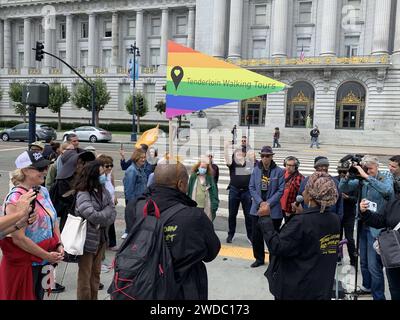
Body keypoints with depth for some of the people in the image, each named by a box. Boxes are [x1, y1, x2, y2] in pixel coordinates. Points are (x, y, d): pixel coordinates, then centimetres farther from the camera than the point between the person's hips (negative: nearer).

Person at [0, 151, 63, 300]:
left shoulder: (43, 191, 2)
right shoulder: (16, 199, -21)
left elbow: (53, 220, 12)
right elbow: (18, 238, -24)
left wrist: (59, 246, -1)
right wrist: (47, 255, -18)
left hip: (43, 262, 7)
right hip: (23, 264, -7)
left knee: (39, 295, 20)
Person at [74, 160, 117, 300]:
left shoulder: (103, 191, 0)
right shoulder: (83, 194, -19)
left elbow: (113, 214, -4)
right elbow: (93, 216, -27)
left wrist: (101, 222, -20)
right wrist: (107, 211, -12)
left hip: (101, 238, 6)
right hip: (87, 240, -6)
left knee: (96, 273, 19)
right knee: (85, 275, 10)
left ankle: (94, 298, 33)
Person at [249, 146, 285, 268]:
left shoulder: (279, 171, -6)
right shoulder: (256, 170, 3)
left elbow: (280, 190, -7)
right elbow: (251, 187, 2)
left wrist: (268, 203, -14)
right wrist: (260, 202, -10)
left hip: (273, 210, -3)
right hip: (257, 208, 3)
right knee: (256, 236, 10)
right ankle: (259, 259, 27)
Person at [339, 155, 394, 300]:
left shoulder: (386, 176, -9)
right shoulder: (361, 179, 1)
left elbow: (387, 190, -31)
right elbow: (342, 189, -1)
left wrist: (367, 176, -34)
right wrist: (347, 176, -18)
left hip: (377, 227, -5)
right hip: (363, 224, 6)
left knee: (374, 266, -6)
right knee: (363, 261, 21)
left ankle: (378, 296, 10)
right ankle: (367, 286, 42)